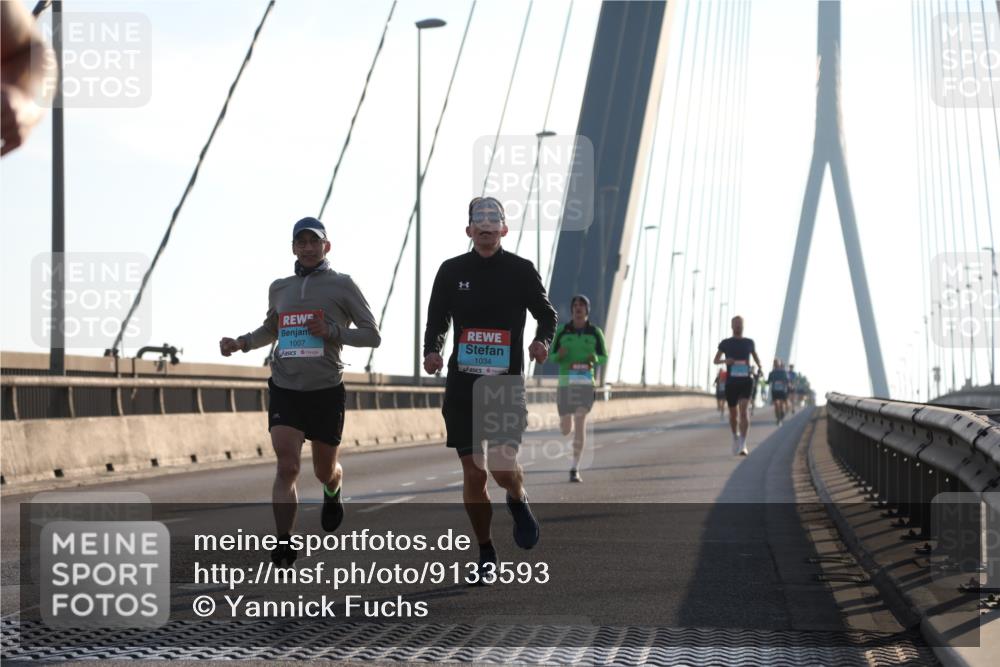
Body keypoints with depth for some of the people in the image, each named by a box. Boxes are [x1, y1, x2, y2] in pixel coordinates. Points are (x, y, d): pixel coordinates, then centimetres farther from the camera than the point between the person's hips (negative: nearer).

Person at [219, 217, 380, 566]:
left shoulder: (342, 285, 0)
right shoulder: (279, 288, 12)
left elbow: (372, 335, 0)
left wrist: (332, 331, -15)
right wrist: (241, 343, 9)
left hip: (326, 392, -1)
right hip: (285, 390, 2)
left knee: (325, 471, 13)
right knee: (287, 466, -15)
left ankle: (333, 494, 49)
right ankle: (284, 541, -16)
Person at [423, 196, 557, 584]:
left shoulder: (521, 271, 2)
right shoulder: (452, 271, 6)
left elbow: (546, 314, 11)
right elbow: (437, 321, 13)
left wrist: (542, 340, -10)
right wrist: (432, 350, -6)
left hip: (507, 383, -2)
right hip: (462, 384, 2)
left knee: (502, 465, -17)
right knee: (473, 473, 2)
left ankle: (518, 501, 20)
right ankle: (486, 555, 16)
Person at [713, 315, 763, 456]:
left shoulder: (749, 342, 9)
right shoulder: (725, 343, 6)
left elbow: (756, 357, 23)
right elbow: (715, 360, 5)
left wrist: (759, 367, 0)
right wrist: (725, 361, -17)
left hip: (746, 381, -1)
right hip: (731, 381, 1)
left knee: (744, 410, -20)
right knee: (733, 413, 11)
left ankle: (743, 446, -25)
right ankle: (736, 436, 43)